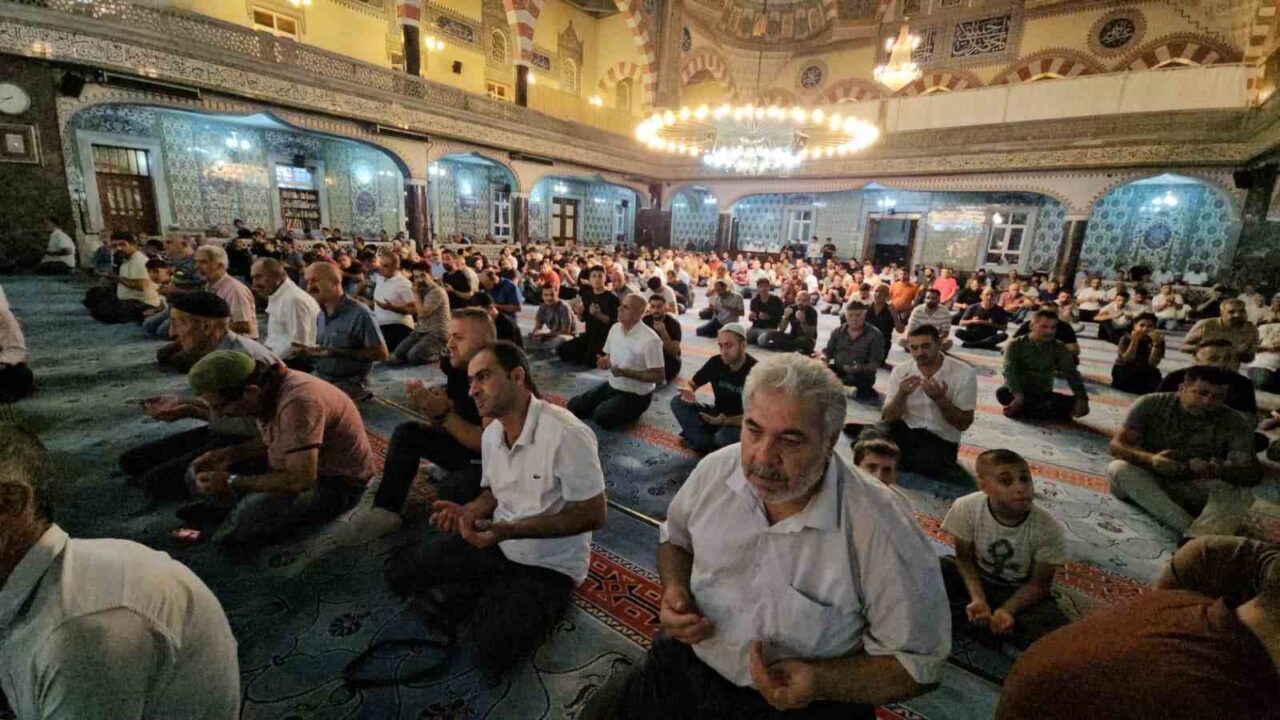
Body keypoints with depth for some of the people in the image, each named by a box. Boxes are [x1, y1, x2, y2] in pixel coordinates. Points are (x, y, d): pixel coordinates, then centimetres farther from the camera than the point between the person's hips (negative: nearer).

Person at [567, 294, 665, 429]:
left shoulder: (650, 340, -25)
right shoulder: (615, 328, -1)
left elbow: (659, 376, -22)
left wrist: (626, 372, -26)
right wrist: (604, 362, -12)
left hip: (636, 395, -7)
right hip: (612, 386, 7)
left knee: (601, 416, -28)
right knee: (574, 406, 2)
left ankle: (631, 412, 2)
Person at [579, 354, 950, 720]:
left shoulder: (882, 532, -24)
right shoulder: (715, 470, -11)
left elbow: (918, 662, -11)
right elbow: (675, 538, 9)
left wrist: (820, 682, -24)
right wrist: (675, 591, -10)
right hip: (687, 664, 3)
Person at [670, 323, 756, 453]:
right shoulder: (716, 362, -9)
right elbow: (689, 383, 2)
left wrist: (725, 421, -37)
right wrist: (688, 392, -24)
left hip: (741, 424, -5)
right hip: (717, 415, 5)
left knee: (725, 436, -38)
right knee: (678, 402, -12)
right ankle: (705, 442, -17)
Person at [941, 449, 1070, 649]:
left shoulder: (1048, 529, -24)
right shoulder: (966, 508, -24)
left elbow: (1038, 584, -12)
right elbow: (965, 558, -10)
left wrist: (1005, 610, -27)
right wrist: (978, 599, -26)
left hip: (1020, 591, 0)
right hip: (978, 580, 0)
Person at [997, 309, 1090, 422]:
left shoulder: (1059, 349, 1)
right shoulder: (1016, 345, -11)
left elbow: (1072, 374, -8)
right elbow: (1009, 372, -23)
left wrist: (1082, 399, -25)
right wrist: (1018, 395, -40)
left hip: (1044, 394, 4)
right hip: (1019, 393, -4)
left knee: (1076, 405, -21)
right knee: (1002, 393, -37)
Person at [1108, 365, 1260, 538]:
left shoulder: (1235, 425, -6)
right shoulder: (1151, 404, -11)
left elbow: (1252, 475, -11)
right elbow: (1117, 445, -16)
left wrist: (1214, 471, -35)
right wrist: (1151, 460, -38)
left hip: (1197, 492, 2)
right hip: (1148, 482, -1)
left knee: (1240, 493, -25)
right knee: (1119, 468, -31)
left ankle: (1196, 539, -43)